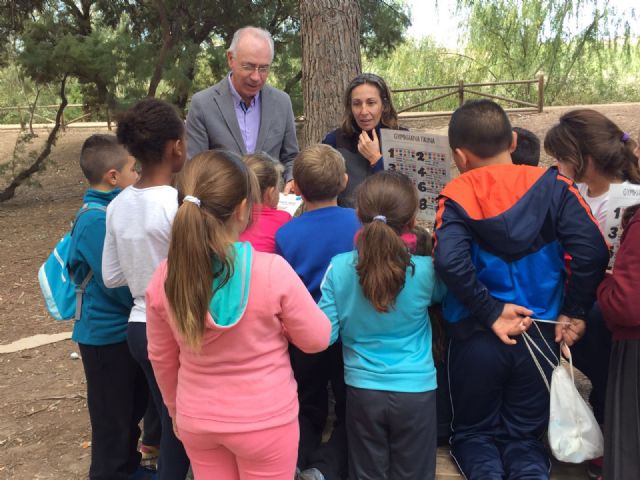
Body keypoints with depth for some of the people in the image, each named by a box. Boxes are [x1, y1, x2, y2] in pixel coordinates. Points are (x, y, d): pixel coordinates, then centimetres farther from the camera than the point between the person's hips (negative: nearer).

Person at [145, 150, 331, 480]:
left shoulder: (164, 278, -12)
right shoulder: (272, 271, -25)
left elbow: (161, 358, 2)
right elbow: (316, 339, -11)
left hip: (196, 422, 3)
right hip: (264, 421, -3)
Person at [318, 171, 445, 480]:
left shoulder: (339, 267, -14)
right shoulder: (424, 270, -15)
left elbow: (324, 335, -10)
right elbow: (441, 294, 10)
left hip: (363, 390, 1)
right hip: (415, 391, -1)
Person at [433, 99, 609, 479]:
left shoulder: (458, 195, -8)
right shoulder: (552, 185, -3)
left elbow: (450, 262, -25)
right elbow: (593, 250, -14)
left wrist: (491, 313, -14)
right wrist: (575, 311, -3)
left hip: (477, 337, -1)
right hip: (540, 334, 2)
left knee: (473, 433, 20)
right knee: (524, 437, 18)